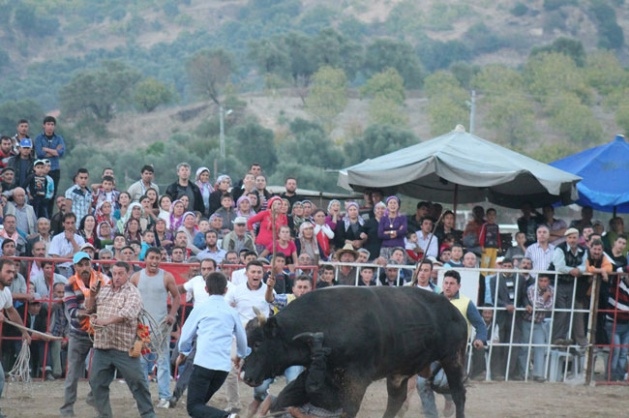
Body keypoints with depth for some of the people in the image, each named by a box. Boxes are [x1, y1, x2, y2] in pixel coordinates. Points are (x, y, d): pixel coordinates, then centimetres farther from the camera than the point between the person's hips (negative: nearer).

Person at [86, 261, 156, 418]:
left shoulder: (132, 293, -5)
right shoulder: (103, 290, 14)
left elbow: (126, 314, -21)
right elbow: (89, 309, 20)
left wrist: (105, 321, -29)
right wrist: (92, 296, 1)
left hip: (124, 348, -6)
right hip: (102, 346, 6)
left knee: (137, 382, -2)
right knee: (97, 382, 7)